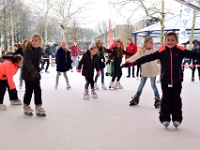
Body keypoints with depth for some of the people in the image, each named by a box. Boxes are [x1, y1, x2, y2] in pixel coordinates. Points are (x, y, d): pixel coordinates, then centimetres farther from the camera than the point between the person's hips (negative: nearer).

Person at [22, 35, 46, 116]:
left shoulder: (40, 50, 2)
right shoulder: (28, 50, -17)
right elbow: (27, 62, -31)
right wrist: (32, 70, -45)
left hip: (36, 73, 5)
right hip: (28, 73, -5)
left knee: (38, 90, 3)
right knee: (29, 90, 1)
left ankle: (38, 107, 10)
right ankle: (26, 107, 19)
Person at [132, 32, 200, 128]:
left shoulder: (181, 51, -2)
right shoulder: (161, 52, -4)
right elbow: (149, 58, -5)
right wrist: (135, 62, -9)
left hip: (177, 81, 0)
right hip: (165, 81, 0)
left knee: (176, 100, 9)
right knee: (166, 100, 6)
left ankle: (177, 119, 19)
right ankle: (165, 118, 15)